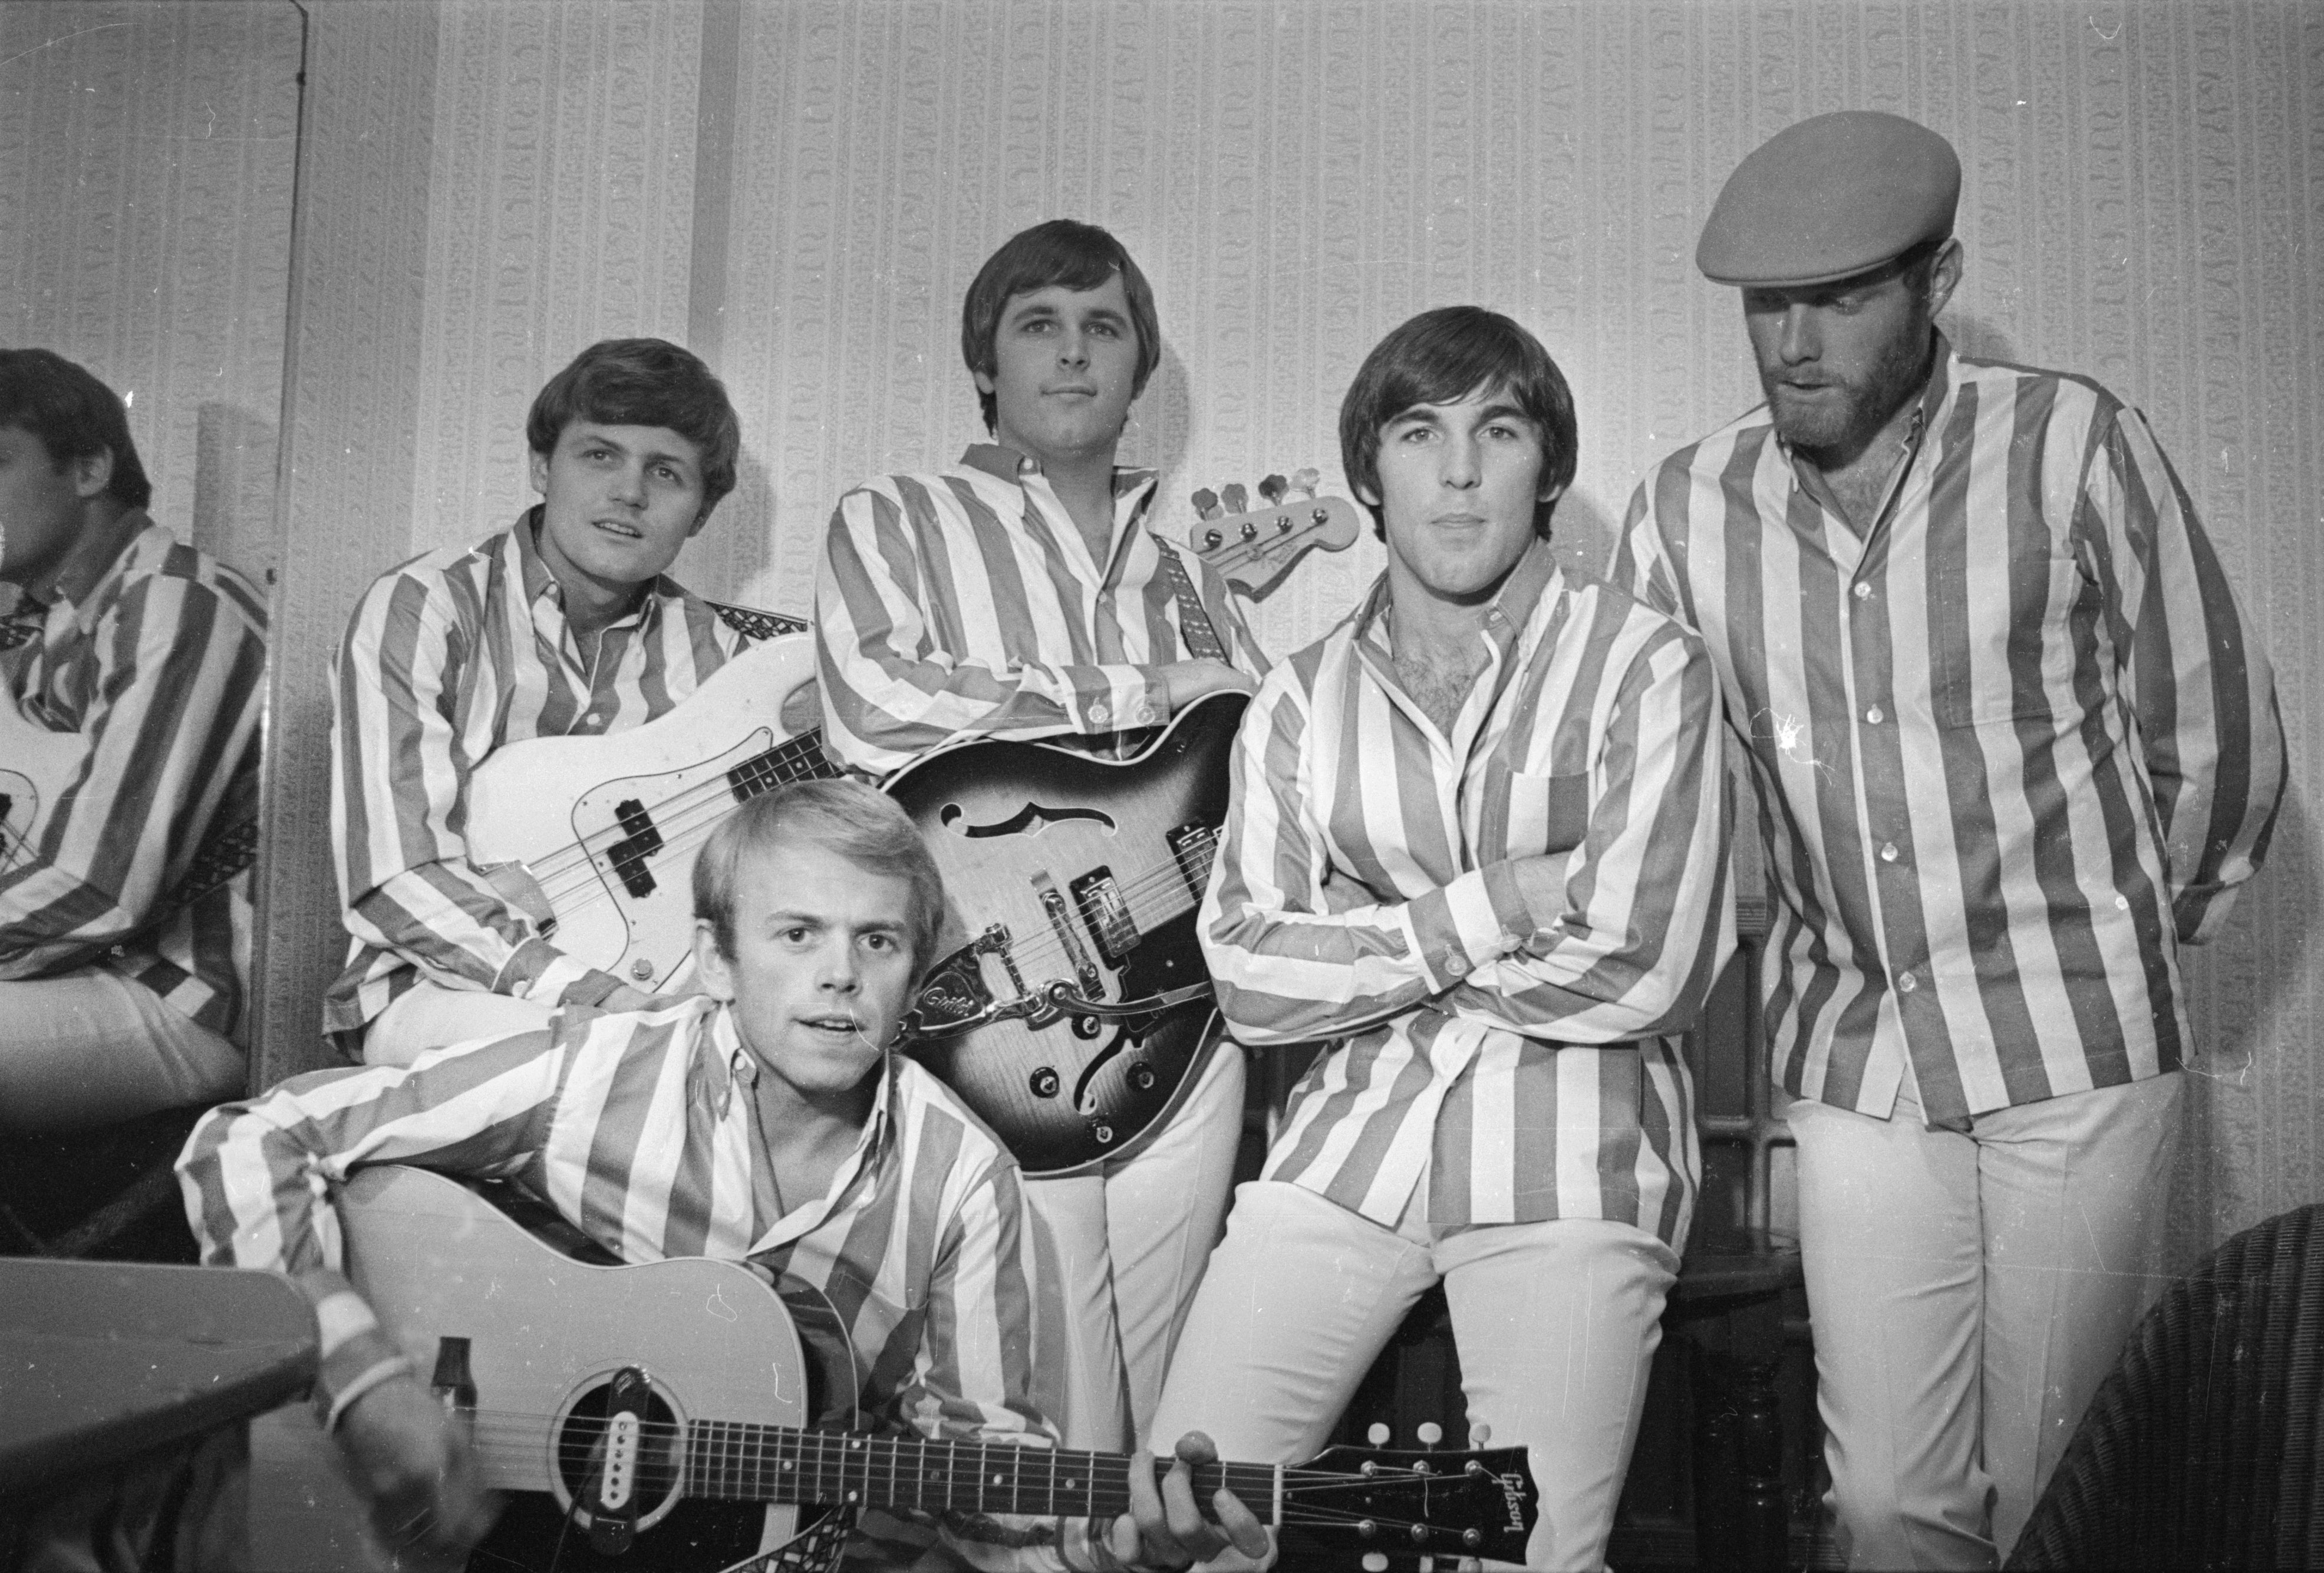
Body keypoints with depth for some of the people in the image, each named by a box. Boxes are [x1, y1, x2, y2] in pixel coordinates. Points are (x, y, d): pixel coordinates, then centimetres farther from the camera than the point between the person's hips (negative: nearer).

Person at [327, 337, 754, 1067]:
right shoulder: (420, 610, -5)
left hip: (645, 988, 5)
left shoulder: (710, 652, 8)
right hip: (436, 989, -4)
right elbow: (396, 880, -15)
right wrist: (592, 994, -26)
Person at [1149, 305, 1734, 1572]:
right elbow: (1245, 974, -1)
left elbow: (1642, 973, -11)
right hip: (1352, 1136, 3)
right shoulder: (1301, 698, 8)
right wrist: (1479, 913, -11)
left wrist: (1369, 953, -3)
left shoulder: (1645, 667, -2)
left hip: (1572, 1152, -3)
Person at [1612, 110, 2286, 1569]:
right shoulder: (1684, 509, 0)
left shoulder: (2075, 446, -7)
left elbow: (2216, 737, 2)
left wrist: (2133, 941, 10)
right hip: (1854, 1056, 2)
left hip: (2081, 1045, -2)